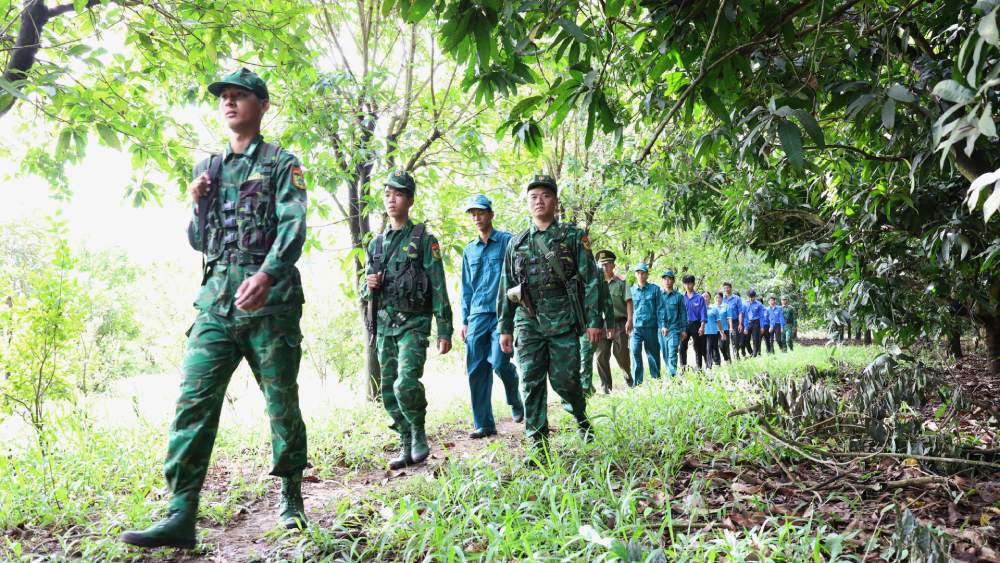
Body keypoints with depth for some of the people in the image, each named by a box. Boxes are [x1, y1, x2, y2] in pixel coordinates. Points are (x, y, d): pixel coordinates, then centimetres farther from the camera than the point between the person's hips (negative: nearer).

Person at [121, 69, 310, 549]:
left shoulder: (282, 164, 4)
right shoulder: (208, 168, 21)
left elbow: (293, 226, -13)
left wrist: (267, 274, -30)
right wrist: (198, 204, 4)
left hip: (270, 299, -4)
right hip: (216, 298, 5)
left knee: (281, 401, 3)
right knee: (194, 399, -6)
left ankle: (291, 496, 19)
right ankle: (180, 516, -4)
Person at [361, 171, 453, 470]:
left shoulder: (424, 240, -2)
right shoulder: (376, 244, 14)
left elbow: (438, 288, -6)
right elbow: (365, 291, 20)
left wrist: (444, 331, -11)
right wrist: (368, 285, -5)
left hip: (413, 323, -6)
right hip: (384, 324, 6)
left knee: (406, 384, -20)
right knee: (389, 391, 7)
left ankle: (419, 433, 4)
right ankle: (406, 445, 20)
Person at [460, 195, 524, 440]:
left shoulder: (508, 241, 2)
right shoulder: (469, 250, 17)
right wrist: (465, 320, 14)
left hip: (503, 312, -5)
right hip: (477, 315, 5)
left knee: (499, 362, -15)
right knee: (476, 369, 0)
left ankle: (516, 401, 16)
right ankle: (484, 424, 10)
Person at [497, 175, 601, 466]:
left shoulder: (573, 236, 4)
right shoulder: (516, 243, 13)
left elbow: (590, 280, 0)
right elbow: (506, 288, 14)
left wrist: (594, 320, -7)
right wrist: (505, 327, 10)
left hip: (563, 322, -3)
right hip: (528, 324, 3)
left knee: (564, 380, 1)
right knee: (531, 384, -1)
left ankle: (581, 417, 33)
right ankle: (538, 446, 5)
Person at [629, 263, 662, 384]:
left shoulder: (655, 289, 5)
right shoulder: (631, 290, 9)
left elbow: (659, 309, 5)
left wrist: (661, 325, -1)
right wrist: (629, 324, 8)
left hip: (651, 327, 0)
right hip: (636, 327, 1)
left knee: (653, 354, 7)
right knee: (635, 352, -11)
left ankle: (656, 379, 18)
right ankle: (637, 382, -8)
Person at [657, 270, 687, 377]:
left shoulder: (678, 296, 6)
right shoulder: (658, 294, 7)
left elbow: (683, 313, 10)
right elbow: (658, 311, 1)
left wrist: (683, 329, 6)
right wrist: (662, 325, -8)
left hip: (674, 329, -2)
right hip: (661, 329, 2)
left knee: (672, 354, -13)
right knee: (665, 355, 8)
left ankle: (672, 375, -18)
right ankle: (670, 373, 20)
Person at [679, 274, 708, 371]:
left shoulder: (699, 298, 0)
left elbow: (703, 313, -3)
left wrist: (702, 327, -13)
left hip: (696, 325, -1)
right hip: (684, 325, 2)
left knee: (698, 348, 6)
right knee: (682, 347, -7)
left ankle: (699, 367, 14)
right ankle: (683, 367, -3)